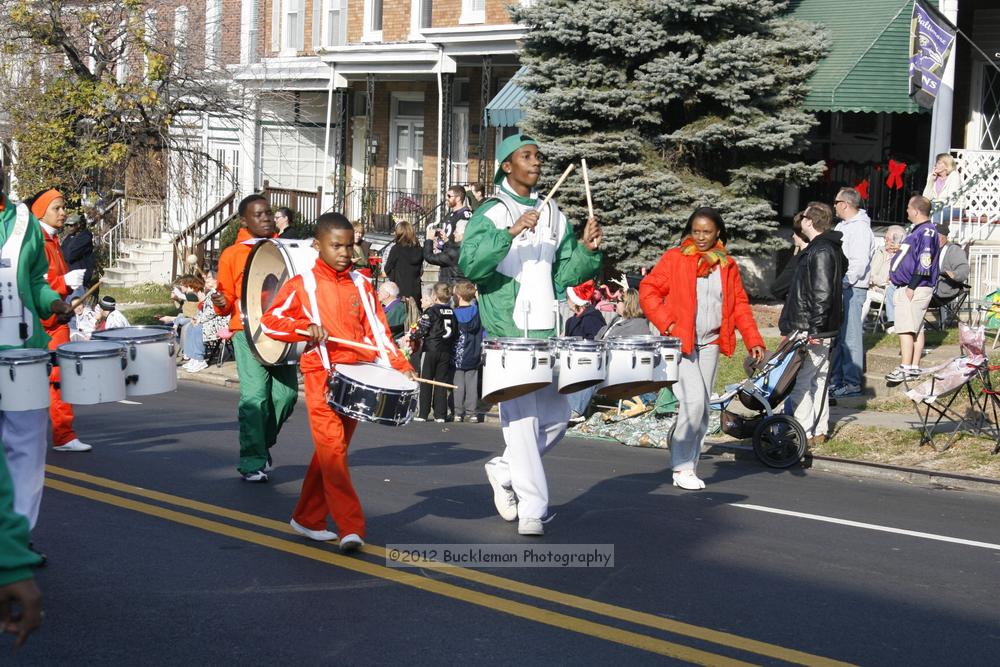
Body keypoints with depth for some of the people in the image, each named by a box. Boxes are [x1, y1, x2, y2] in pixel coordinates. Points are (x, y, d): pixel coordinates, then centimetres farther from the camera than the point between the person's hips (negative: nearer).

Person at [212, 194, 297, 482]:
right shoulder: (232, 255, 5)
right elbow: (227, 300, 8)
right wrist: (221, 303, -14)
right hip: (248, 332, -3)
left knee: (287, 392, 0)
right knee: (254, 396, -11)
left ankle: (262, 443, 26)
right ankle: (253, 463, -4)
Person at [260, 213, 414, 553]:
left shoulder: (361, 284, 11)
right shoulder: (301, 285, 1)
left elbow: (377, 329, 10)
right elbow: (269, 321, -1)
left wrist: (400, 366, 0)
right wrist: (306, 327, -17)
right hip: (321, 375, -4)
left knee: (331, 450, 11)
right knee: (332, 449, -12)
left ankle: (307, 518, 23)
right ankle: (351, 527, -15)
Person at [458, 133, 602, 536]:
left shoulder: (554, 216, 14)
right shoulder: (490, 215, -3)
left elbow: (565, 273, 14)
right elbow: (469, 265, -17)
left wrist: (586, 250, -5)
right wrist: (510, 233, -27)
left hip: (546, 333, 6)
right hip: (506, 334, -6)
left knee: (556, 416, 9)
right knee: (523, 420, -8)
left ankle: (504, 471, 31)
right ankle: (532, 511, -3)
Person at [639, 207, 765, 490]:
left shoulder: (727, 266, 11)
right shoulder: (674, 259, -2)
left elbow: (740, 304, 11)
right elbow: (648, 290, -4)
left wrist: (753, 340, 0)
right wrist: (666, 324, -14)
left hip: (710, 344, 5)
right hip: (680, 343, -5)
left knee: (702, 407, 6)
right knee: (694, 400, -16)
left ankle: (690, 466, 16)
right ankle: (681, 468, -4)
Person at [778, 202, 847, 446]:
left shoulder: (821, 252, -17)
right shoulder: (828, 249, 16)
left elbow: (822, 294, -23)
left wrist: (814, 329, -24)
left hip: (810, 333, -11)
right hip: (818, 331, 11)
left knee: (800, 382, -8)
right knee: (818, 380, 15)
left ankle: (805, 433, -5)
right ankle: (819, 430, 22)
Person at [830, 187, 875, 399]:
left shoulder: (860, 229, -12)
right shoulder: (842, 226, 18)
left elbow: (859, 263, -20)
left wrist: (844, 283, -18)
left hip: (852, 289, -10)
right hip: (839, 288, 10)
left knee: (850, 337, -9)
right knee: (837, 336, 14)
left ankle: (853, 383, -6)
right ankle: (837, 380, 21)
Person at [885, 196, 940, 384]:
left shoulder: (926, 232, -15)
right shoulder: (920, 230, 17)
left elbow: (924, 264, -22)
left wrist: (912, 287, -22)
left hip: (915, 289, -11)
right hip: (908, 288, 11)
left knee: (906, 329, -14)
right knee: (916, 328, 12)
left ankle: (905, 368, -17)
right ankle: (914, 367, 16)